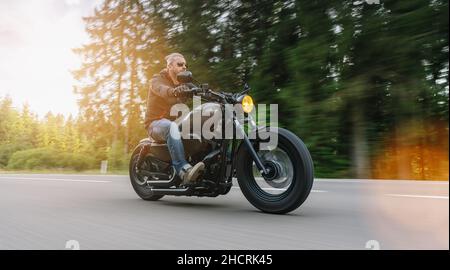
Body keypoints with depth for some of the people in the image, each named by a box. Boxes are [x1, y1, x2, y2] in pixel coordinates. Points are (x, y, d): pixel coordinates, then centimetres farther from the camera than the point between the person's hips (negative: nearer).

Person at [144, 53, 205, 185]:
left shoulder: (183, 84, 19)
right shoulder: (157, 79, -3)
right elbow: (161, 89, -29)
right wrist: (174, 91, -52)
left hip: (176, 122, 6)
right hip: (156, 124, -6)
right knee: (173, 127, -41)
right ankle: (184, 170, -51)